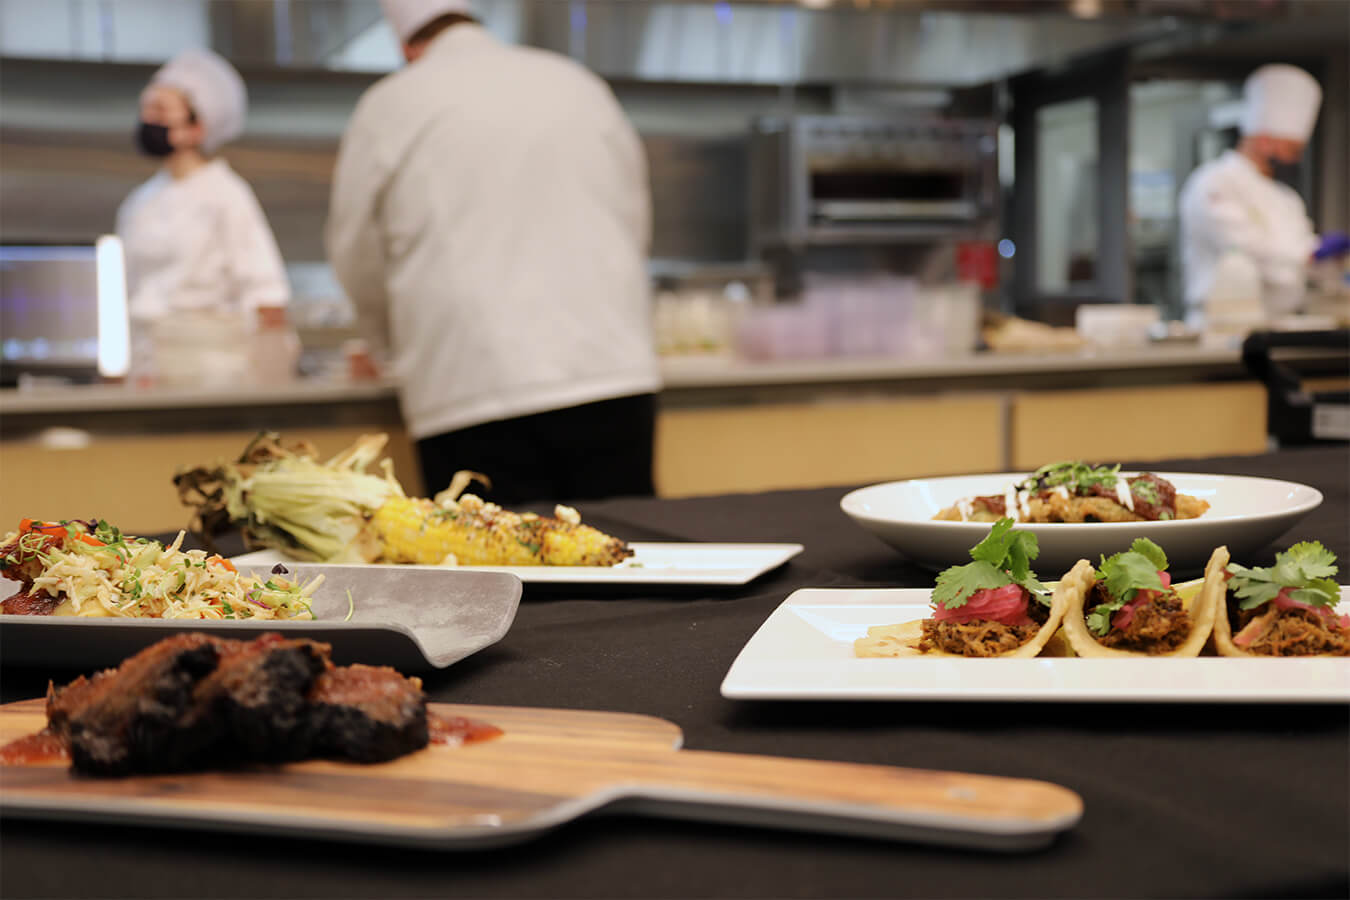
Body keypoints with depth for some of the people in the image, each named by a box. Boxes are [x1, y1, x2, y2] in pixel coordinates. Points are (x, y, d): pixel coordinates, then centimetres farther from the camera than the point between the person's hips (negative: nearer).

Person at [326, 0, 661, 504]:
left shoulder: (391, 107, 4)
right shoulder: (578, 84, 13)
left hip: (473, 396, -3)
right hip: (614, 377, 3)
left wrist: (409, 348, 30)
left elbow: (359, 261, 12)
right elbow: (636, 223, 21)